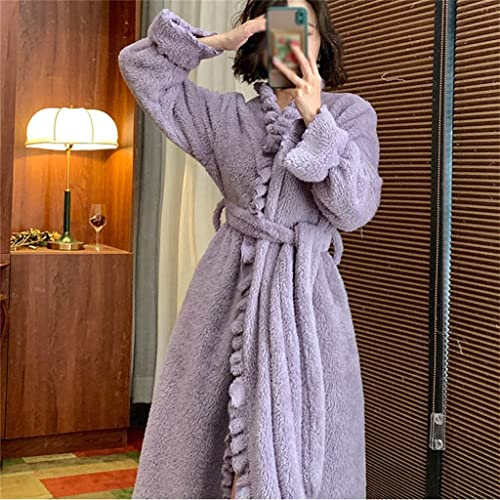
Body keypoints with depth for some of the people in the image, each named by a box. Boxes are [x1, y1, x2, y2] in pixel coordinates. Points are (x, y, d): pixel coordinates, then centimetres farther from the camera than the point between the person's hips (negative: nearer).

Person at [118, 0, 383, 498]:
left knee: (293, 453, -4)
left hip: (302, 293, -2)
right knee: (202, 446, 4)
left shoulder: (351, 112, 7)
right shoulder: (226, 116, 13)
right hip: (227, 289, 3)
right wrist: (220, 41, 5)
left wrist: (314, 117, -10)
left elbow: (352, 209, -5)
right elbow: (137, 63, 14)